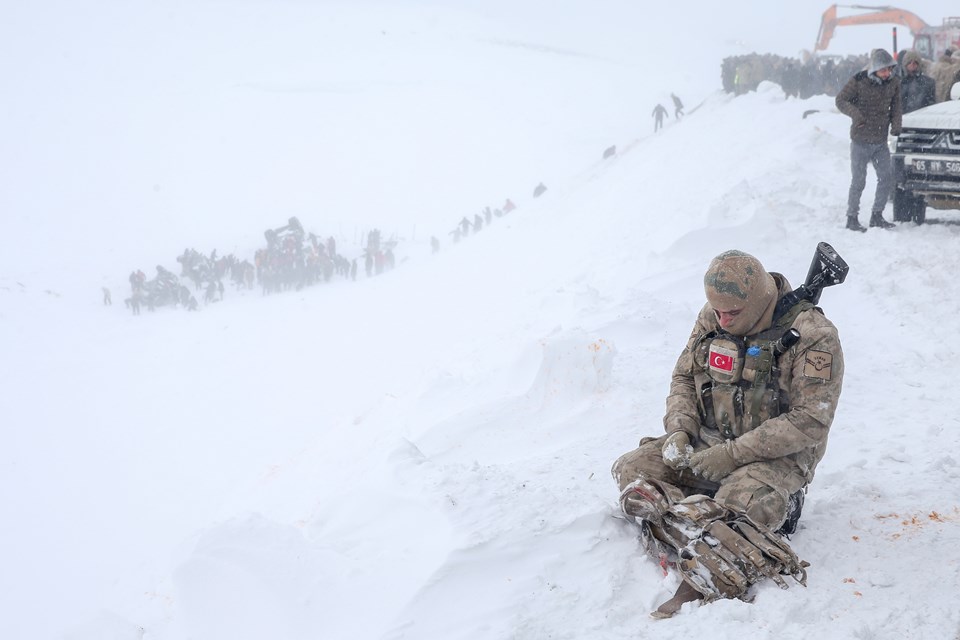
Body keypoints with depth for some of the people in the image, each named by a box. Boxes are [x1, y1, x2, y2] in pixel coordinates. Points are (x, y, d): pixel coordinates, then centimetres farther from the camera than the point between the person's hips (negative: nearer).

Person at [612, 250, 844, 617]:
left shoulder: (813, 337, -17)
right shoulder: (713, 318, 2)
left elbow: (810, 421, -20)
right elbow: (684, 376, 13)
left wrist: (733, 454, -24)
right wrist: (679, 430, -7)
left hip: (776, 454, -6)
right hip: (705, 442, 6)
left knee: (741, 504, -38)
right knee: (632, 470, -14)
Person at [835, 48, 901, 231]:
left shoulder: (893, 82, 1)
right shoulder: (858, 81, -13)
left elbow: (896, 106, 11)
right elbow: (841, 100, -8)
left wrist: (896, 124, -6)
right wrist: (854, 113, -25)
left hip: (881, 141, 5)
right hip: (860, 141, -5)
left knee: (887, 178, 4)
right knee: (858, 181, -2)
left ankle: (876, 216, 18)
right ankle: (852, 218, 9)